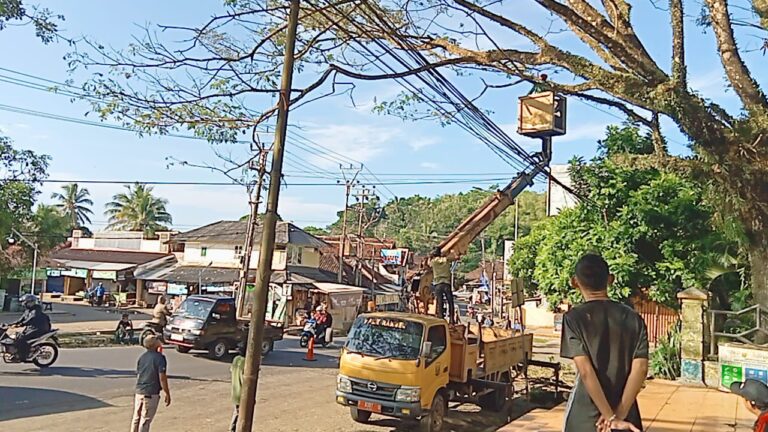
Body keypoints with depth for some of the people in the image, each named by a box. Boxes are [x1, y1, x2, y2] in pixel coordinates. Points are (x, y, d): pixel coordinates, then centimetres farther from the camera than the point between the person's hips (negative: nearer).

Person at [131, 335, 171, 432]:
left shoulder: (141, 357, 7)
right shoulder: (159, 358, -14)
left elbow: (138, 375, 15)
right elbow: (162, 378, -16)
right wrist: (167, 394, -8)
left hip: (139, 392, 6)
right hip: (151, 394, -6)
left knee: (136, 418, 17)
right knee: (145, 420, 2)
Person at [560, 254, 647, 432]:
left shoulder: (574, 317, -9)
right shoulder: (633, 318, 1)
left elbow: (586, 371, -16)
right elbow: (640, 368, -8)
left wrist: (611, 417, -13)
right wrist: (619, 414, -10)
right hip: (625, 415, 3)